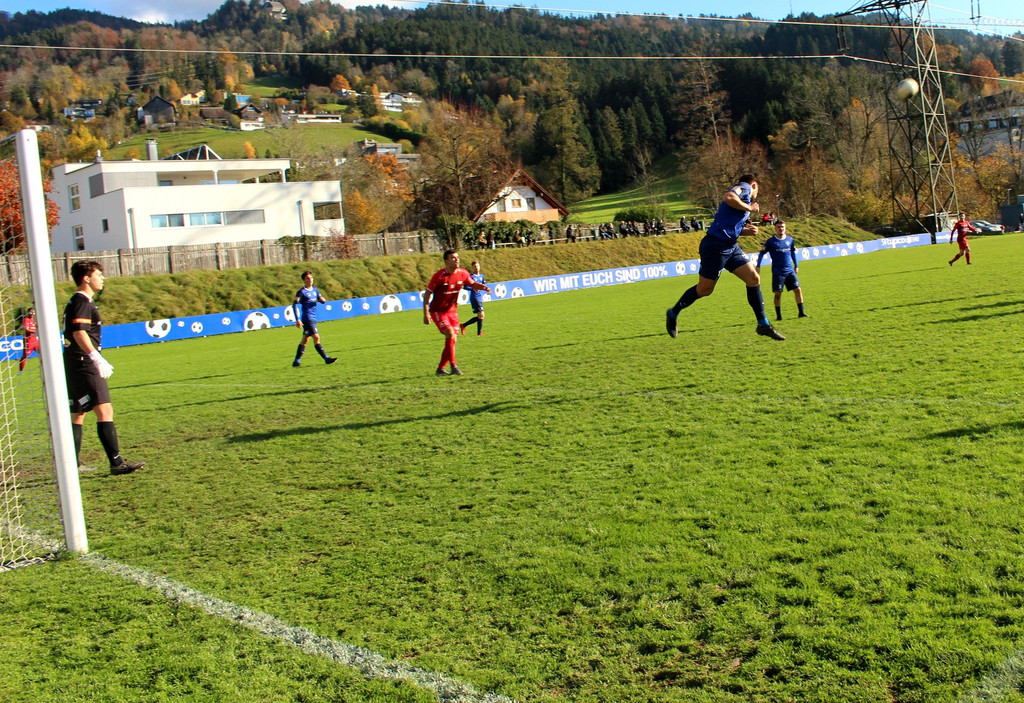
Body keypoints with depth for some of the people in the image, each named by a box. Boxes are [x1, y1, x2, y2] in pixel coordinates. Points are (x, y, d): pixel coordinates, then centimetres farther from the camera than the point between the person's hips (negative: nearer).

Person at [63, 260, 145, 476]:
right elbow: (79, 332, -24)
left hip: (76, 366, 11)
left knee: (78, 414, 14)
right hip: (83, 366, -11)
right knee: (104, 411, -15)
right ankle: (117, 462, -20)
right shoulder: (82, 302, -11)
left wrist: (98, 361, 32)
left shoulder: (77, 302, 21)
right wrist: (96, 357, -30)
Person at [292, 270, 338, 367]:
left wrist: (323, 299, -4)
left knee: (305, 339, 11)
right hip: (307, 318, -8)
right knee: (316, 337, -12)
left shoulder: (315, 289, 12)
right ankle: (326, 358, -15)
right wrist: (297, 319, -21)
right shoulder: (302, 292, -9)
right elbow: (295, 305, -13)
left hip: (313, 319, 8)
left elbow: (321, 299, 23)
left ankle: (297, 361, 17)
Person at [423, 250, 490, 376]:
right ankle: (453, 366, -12)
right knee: (451, 335, -20)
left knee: (452, 340, 3)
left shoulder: (463, 273, -4)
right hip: (438, 311, -6)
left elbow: (472, 284, 14)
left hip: (452, 311, 6)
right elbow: (427, 294, -11)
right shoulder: (439, 276, -18)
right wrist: (426, 314, -15)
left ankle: (440, 369, 15)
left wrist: (483, 287, -8)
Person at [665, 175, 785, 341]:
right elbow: (728, 197, -26)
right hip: (715, 246, -10)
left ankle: (763, 325, 8)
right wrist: (750, 208, -14)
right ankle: (673, 313, 21)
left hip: (731, 247, 10)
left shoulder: (745, 201, 24)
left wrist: (747, 231, 9)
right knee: (705, 289, 0)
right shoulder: (745, 187, -4)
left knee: (754, 279, 1)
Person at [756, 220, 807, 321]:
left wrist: (796, 265, 23)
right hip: (777, 272, -3)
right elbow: (762, 253, 1)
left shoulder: (790, 240, 7)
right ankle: (778, 315, 6)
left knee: (798, 290, -3)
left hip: (790, 270, 3)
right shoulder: (771, 241, -3)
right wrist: (758, 266, -5)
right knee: (778, 293, -4)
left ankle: (801, 312, 5)